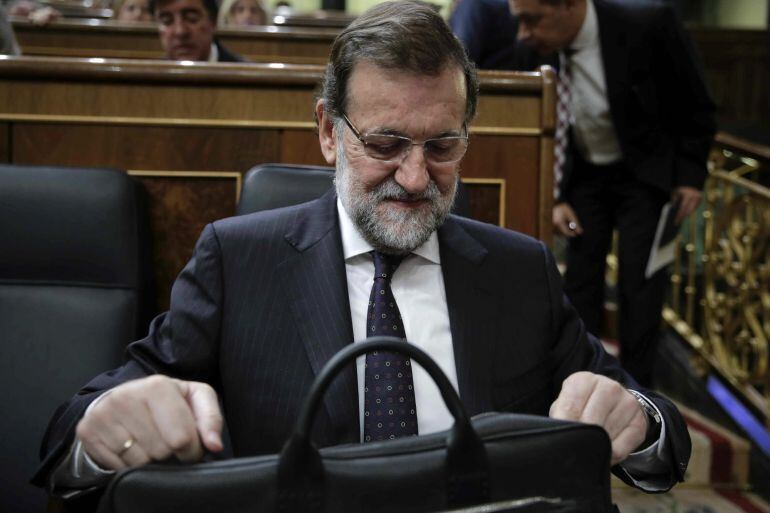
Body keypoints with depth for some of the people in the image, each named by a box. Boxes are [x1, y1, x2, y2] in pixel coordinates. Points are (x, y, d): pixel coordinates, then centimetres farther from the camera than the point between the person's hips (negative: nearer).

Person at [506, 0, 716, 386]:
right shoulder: (533, 50, -15)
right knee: (580, 281, 2)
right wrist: (557, 197, -3)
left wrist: (691, 174, -11)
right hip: (583, 176, 3)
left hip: (645, 173, -3)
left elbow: (695, 106, -10)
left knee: (639, 283, -6)